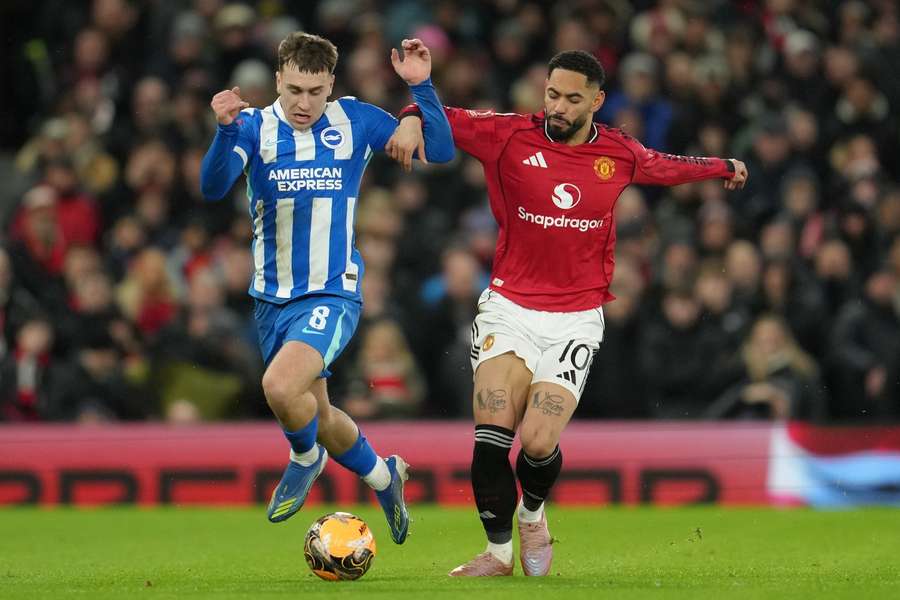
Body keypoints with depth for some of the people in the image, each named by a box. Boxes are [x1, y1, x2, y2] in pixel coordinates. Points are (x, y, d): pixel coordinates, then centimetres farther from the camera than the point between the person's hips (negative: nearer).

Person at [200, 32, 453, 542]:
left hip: (333, 294, -3)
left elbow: (439, 151, -1)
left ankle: (305, 458, 5)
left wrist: (421, 87, -14)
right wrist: (226, 130, -38)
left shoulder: (355, 121, -3)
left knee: (280, 388, -27)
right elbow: (214, 186, -20)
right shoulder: (255, 127, -3)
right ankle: (384, 477, 41)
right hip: (273, 301, 3)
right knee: (317, 416, 13)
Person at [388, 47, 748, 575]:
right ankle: (499, 550, 4)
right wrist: (413, 121, -25)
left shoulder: (620, 155, 3)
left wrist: (724, 168, 41)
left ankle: (532, 512, 22)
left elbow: (667, 167, 25)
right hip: (510, 308, 0)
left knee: (539, 443, -13)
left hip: (576, 321, 0)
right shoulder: (511, 136, -4)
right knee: (492, 434, -15)